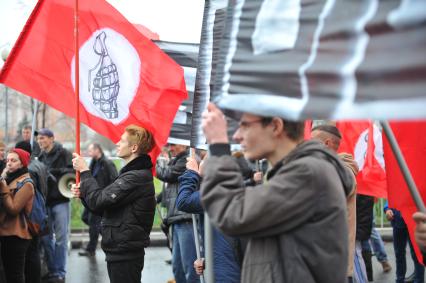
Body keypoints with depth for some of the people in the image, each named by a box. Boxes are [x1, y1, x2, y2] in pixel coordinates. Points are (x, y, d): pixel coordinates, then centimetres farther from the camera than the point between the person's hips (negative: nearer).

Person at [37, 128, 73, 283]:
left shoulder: (63, 153, -4)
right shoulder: (41, 156, 12)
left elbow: (72, 171, -15)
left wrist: (53, 171, -20)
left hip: (60, 200, -6)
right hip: (45, 201, 6)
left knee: (60, 238, 0)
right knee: (46, 237, 9)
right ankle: (52, 270, 21)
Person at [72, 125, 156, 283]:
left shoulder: (136, 177, -18)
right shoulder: (134, 173, 15)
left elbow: (99, 201, -22)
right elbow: (105, 208, 16)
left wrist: (84, 171, -10)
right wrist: (84, 193, 0)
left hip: (125, 254, -10)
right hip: (121, 251, 10)